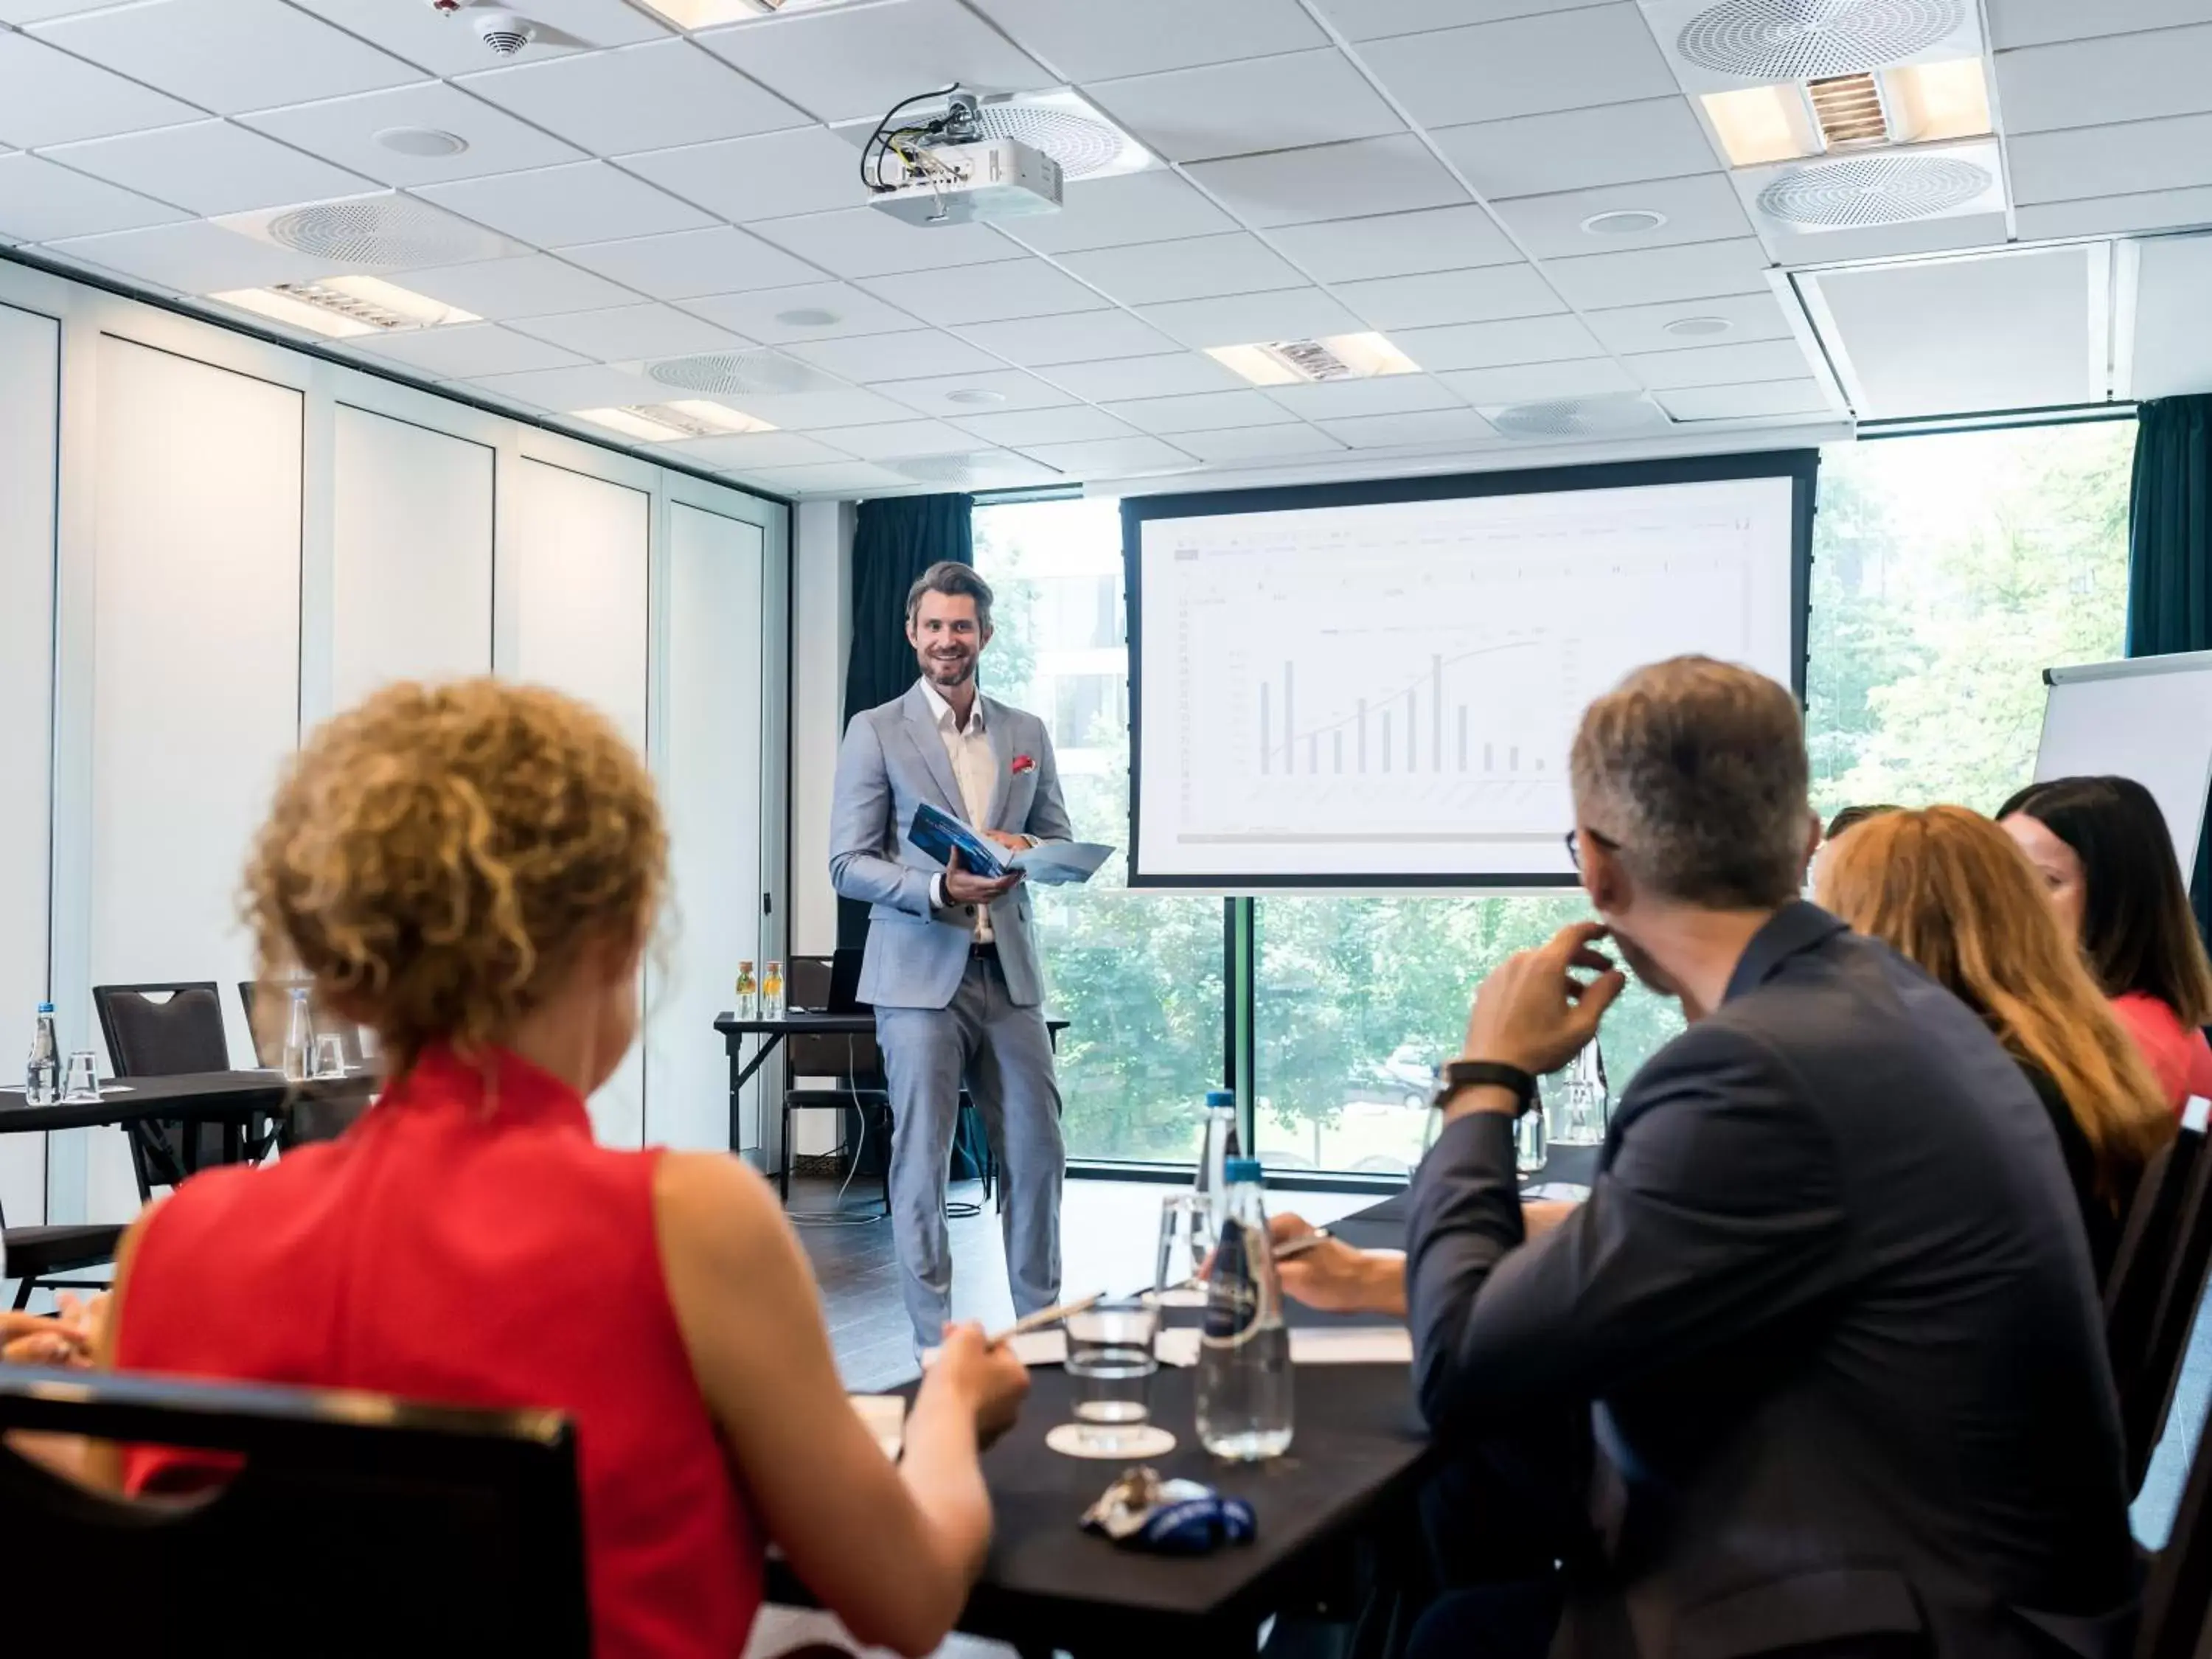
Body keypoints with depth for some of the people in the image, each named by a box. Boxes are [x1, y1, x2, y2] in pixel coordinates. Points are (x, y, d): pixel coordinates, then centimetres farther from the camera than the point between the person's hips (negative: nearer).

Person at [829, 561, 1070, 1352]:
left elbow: (1061, 841, 16)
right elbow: (848, 864, -4)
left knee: (1036, 1156, 6)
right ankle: (936, 1347, 11)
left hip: (1008, 971, 4)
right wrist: (938, 889, -20)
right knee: (921, 1162, 1)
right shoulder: (876, 732, 0)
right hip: (920, 976, -3)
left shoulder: (1028, 734, 11)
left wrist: (1026, 850, -8)